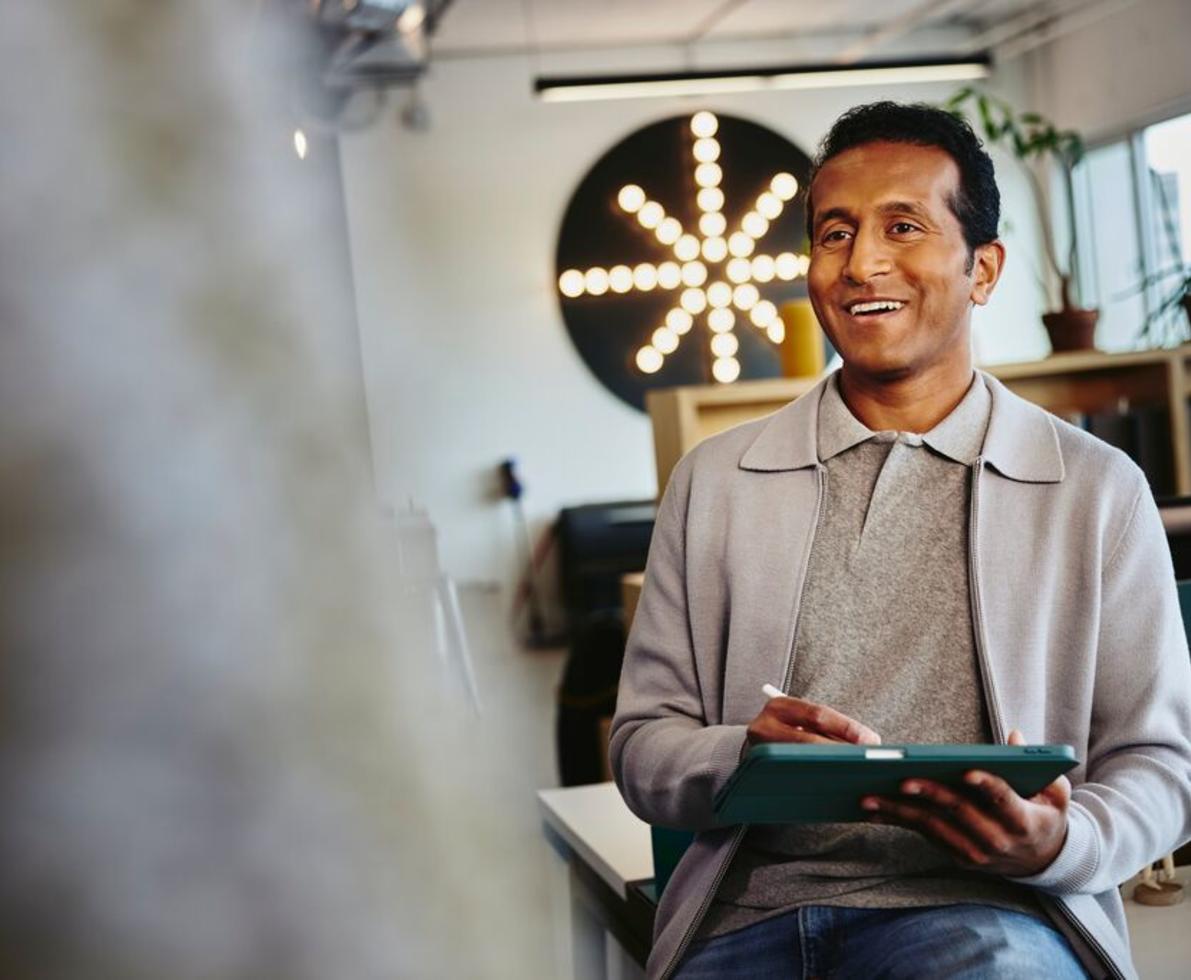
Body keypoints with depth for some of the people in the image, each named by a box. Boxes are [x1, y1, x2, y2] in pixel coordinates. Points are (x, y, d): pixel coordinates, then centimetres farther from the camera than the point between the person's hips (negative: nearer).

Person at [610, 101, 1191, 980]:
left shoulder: (1099, 490, 9)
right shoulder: (714, 481, 14)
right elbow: (642, 749, 12)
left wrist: (1059, 844, -13)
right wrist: (743, 759, -12)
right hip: (755, 901, 2)